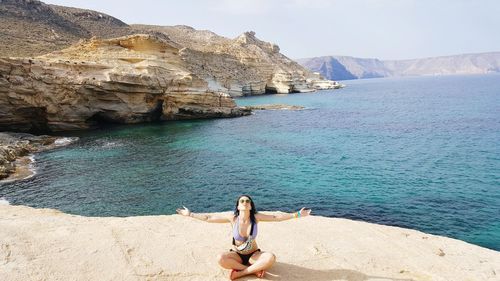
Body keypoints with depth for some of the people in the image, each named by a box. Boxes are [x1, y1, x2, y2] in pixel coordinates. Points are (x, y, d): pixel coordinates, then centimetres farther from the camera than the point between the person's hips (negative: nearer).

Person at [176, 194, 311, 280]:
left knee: (271, 258, -31)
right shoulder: (232, 217, -16)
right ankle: (255, 269, -20)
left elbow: (277, 217, -13)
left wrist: (297, 214, -17)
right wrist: (190, 214, -10)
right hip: (237, 255, 0)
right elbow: (208, 217, -10)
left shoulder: (256, 217, -16)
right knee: (221, 259, -33)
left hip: (253, 254, 0)